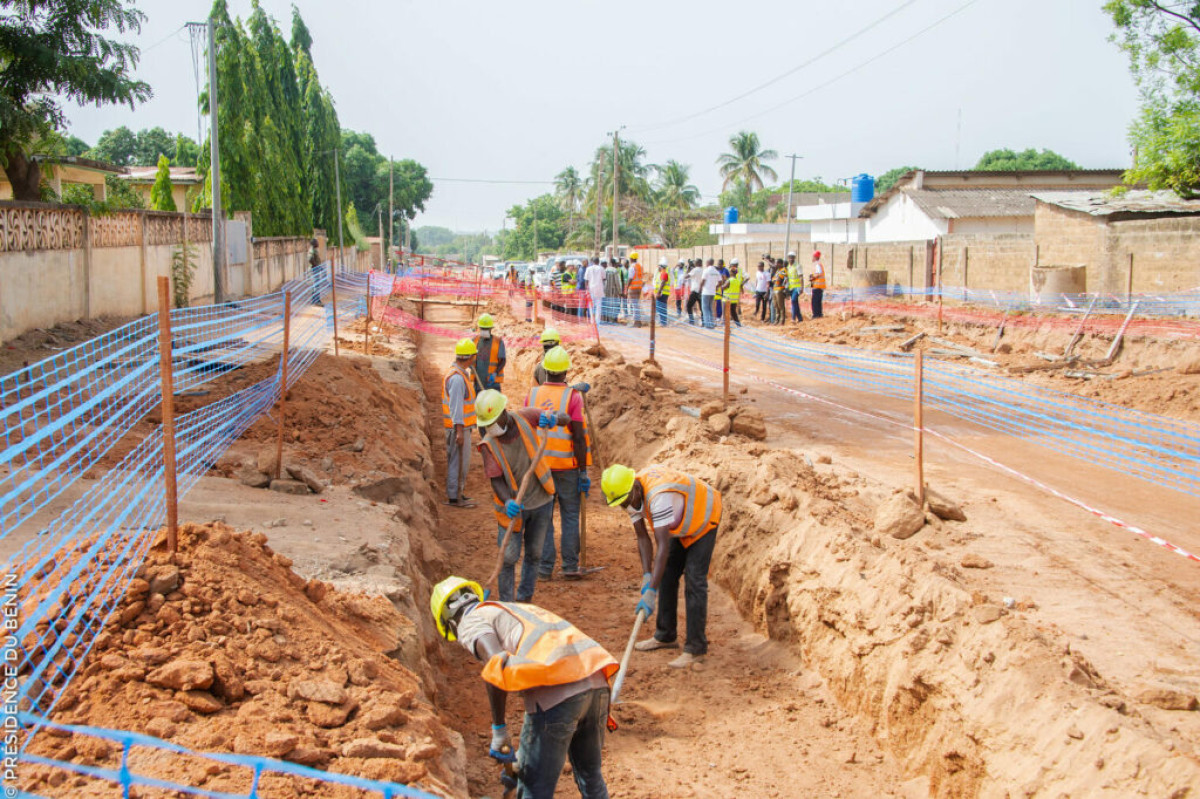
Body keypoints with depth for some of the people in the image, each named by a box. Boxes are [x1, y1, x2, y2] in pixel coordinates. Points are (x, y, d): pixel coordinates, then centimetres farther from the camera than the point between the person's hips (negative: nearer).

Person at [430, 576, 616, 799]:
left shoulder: (470, 623, 11)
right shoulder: (517, 608, 35)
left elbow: (497, 665, -11)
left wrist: (499, 731, -3)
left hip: (557, 692, -8)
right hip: (596, 682, 8)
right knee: (591, 778, 26)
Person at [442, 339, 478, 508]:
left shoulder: (460, 374, 11)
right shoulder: (457, 378, -21)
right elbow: (456, 406, -24)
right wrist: (459, 431, -24)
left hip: (461, 426, 10)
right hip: (459, 427, -10)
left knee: (461, 461, 16)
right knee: (458, 461, -4)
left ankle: (457, 494, 24)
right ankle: (454, 498, 1)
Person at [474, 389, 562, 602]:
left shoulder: (523, 417, -12)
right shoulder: (489, 445, -19)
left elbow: (565, 419, -7)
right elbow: (496, 480, -21)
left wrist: (552, 420, -31)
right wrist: (507, 502, -41)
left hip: (541, 500, 3)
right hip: (513, 507, -3)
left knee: (533, 554, 13)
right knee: (508, 558, -2)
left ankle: (525, 601, 27)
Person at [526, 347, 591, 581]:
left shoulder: (532, 395, 0)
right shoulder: (573, 397, -10)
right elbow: (579, 438, -13)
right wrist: (583, 472, -7)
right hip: (567, 466, -3)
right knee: (570, 517, 9)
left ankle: (545, 567, 10)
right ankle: (570, 566, 11)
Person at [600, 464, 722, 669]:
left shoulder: (659, 496, -41)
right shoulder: (632, 495, -13)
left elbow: (663, 547, -44)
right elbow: (643, 538, -7)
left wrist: (651, 592, -46)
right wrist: (646, 576, -17)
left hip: (703, 519, -9)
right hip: (681, 526, 9)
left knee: (694, 581, -15)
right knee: (667, 576, 10)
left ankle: (696, 648, -11)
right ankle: (665, 636, 23)